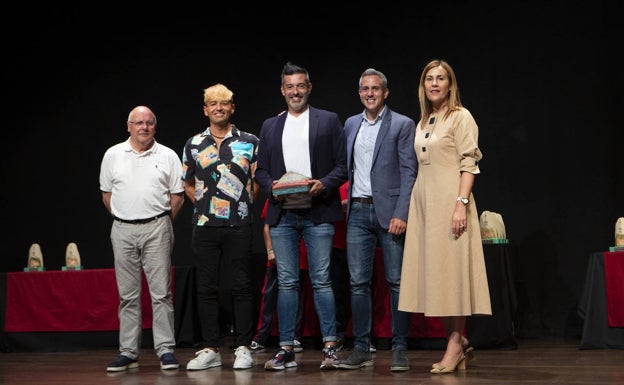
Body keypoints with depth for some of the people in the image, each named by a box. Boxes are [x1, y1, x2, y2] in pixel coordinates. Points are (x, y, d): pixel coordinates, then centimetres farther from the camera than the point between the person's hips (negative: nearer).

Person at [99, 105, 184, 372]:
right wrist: (123, 219, 9)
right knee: (128, 295, 6)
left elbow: (177, 195, 7)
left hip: (156, 229, -2)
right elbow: (106, 193, 14)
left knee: (161, 292, -3)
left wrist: (162, 223, 5)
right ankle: (128, 352, 11)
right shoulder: (113, 155, 9)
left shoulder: (167, 156, 5)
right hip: (122, 230, 2)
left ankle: (165, 350, 1)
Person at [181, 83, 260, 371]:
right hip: (204, 226, 2)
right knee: (206, 288, 4)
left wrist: (244, 204, 0)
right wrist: (202, 204, 8)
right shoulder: (193, 145, 10)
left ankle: (243, 348, 7)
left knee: (241, 287, 0)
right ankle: (210, 349, 11)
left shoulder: (250, 142, 4)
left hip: (239, 225, -2)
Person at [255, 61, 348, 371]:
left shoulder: (328, 121, 7)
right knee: (286, 283, 5)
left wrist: (324, 184, -15)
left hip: (318, 213, -3)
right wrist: (272, 187, -6)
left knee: (322, 281, -3)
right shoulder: (270, 126, 16)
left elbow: (343, 166, 3)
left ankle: (329, 348, 1)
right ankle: (286, 350, 9)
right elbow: (261, 170, 15)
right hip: (282, 215, 3)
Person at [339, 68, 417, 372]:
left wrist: (401, 214, -14)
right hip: (358, 212, 4)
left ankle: (400, 349, 6)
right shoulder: (351, 124, 14)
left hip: (389, 212, -4)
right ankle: (361, 349, 10)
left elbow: (409, 172, -6)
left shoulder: (403, 125, -1)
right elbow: (346, 166, 16)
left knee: (396, 282, -1)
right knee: (358, 283, 4)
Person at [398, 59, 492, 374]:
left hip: (448, 198, -7)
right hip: (423, 199, 7)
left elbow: (468, 164, -10)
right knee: (431, 270, 6)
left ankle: (455, 344, 1)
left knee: (450, 268, -6)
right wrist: (411, 207, 14)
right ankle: (458, 341, 15)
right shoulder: (422, 123, 17)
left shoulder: (461, 117, -3)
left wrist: (461, 203, -20)